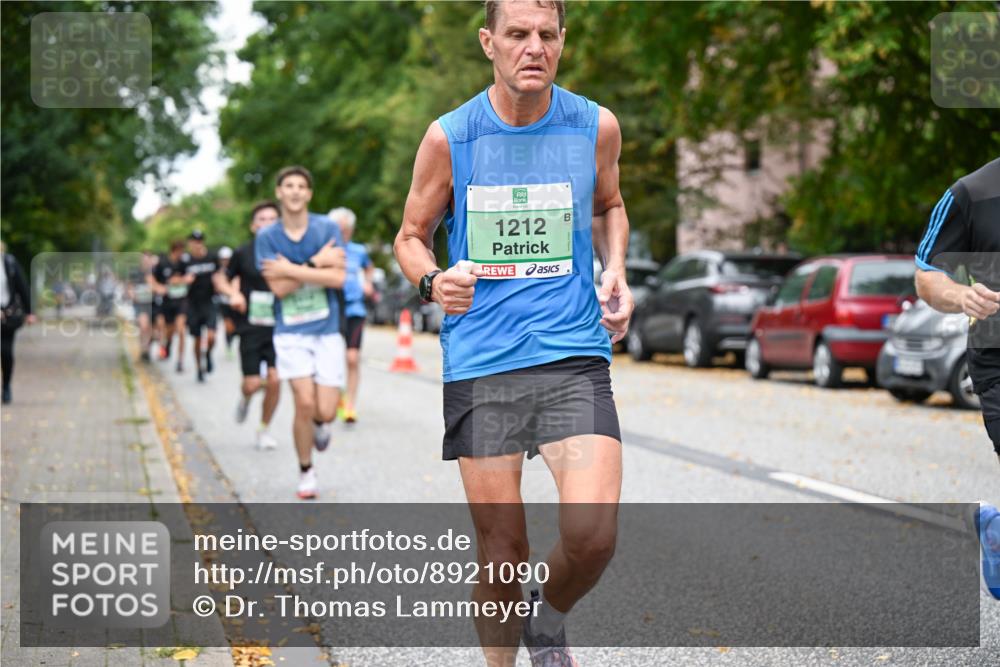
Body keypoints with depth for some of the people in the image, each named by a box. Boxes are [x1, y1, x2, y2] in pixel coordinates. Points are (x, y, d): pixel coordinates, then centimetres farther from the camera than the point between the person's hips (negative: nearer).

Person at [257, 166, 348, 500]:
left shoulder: (327, 228, -2)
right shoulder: (266, 237, -1)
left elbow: (337, 278, -13)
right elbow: (279, 287, -9)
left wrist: (291, 269, -15)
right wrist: (316, 264, -14)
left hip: (327, 330, 1)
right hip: (291, 333, 0)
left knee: (325, 411, -7)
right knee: (305, 402, -15)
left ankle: (320, 423, 33)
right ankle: (306, 473, 7)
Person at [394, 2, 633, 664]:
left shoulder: (596, 126, 3)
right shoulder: (448, 137, -2)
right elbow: (411, 237, 10)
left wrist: (615, 271, 4)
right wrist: (434, 281, -12)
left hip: (574, 359, 1)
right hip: (479, 365, 0)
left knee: (593, 535, -14)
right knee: (502, 548, 3)